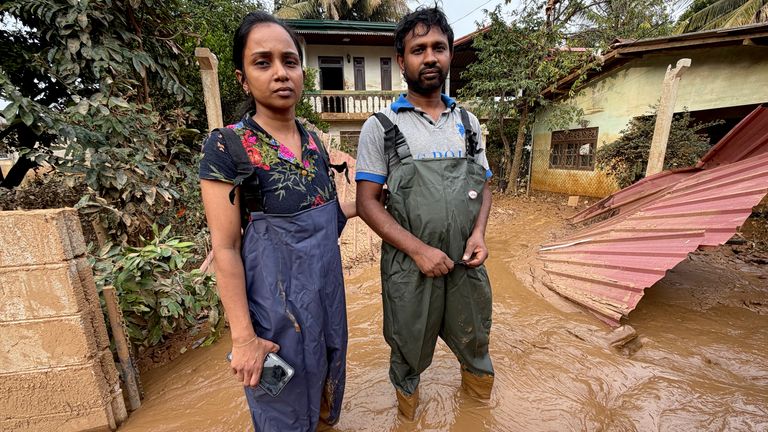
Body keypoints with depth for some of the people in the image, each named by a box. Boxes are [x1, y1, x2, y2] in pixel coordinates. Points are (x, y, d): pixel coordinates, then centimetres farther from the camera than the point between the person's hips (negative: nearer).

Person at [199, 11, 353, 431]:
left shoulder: (314, 141, 3)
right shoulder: (227, 146, -15)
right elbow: (225, 249, -15)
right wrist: (243, 336, -15)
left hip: (325, 286, 6)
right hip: (274, 294, -5)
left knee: (325, 372, 28)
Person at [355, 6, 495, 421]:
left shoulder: (468, 122, 7)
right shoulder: (380, 126, -6)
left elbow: (483, 186, 12)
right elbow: (367, 202, -9)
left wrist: (479, 232, -8)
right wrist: (418, 249, -19)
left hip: (466, 262, 4)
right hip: (410, 264, -3)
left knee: (473, 336, 25)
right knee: (410, 348, 19)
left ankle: (476, 375, 59)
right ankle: (406, 394, 51)